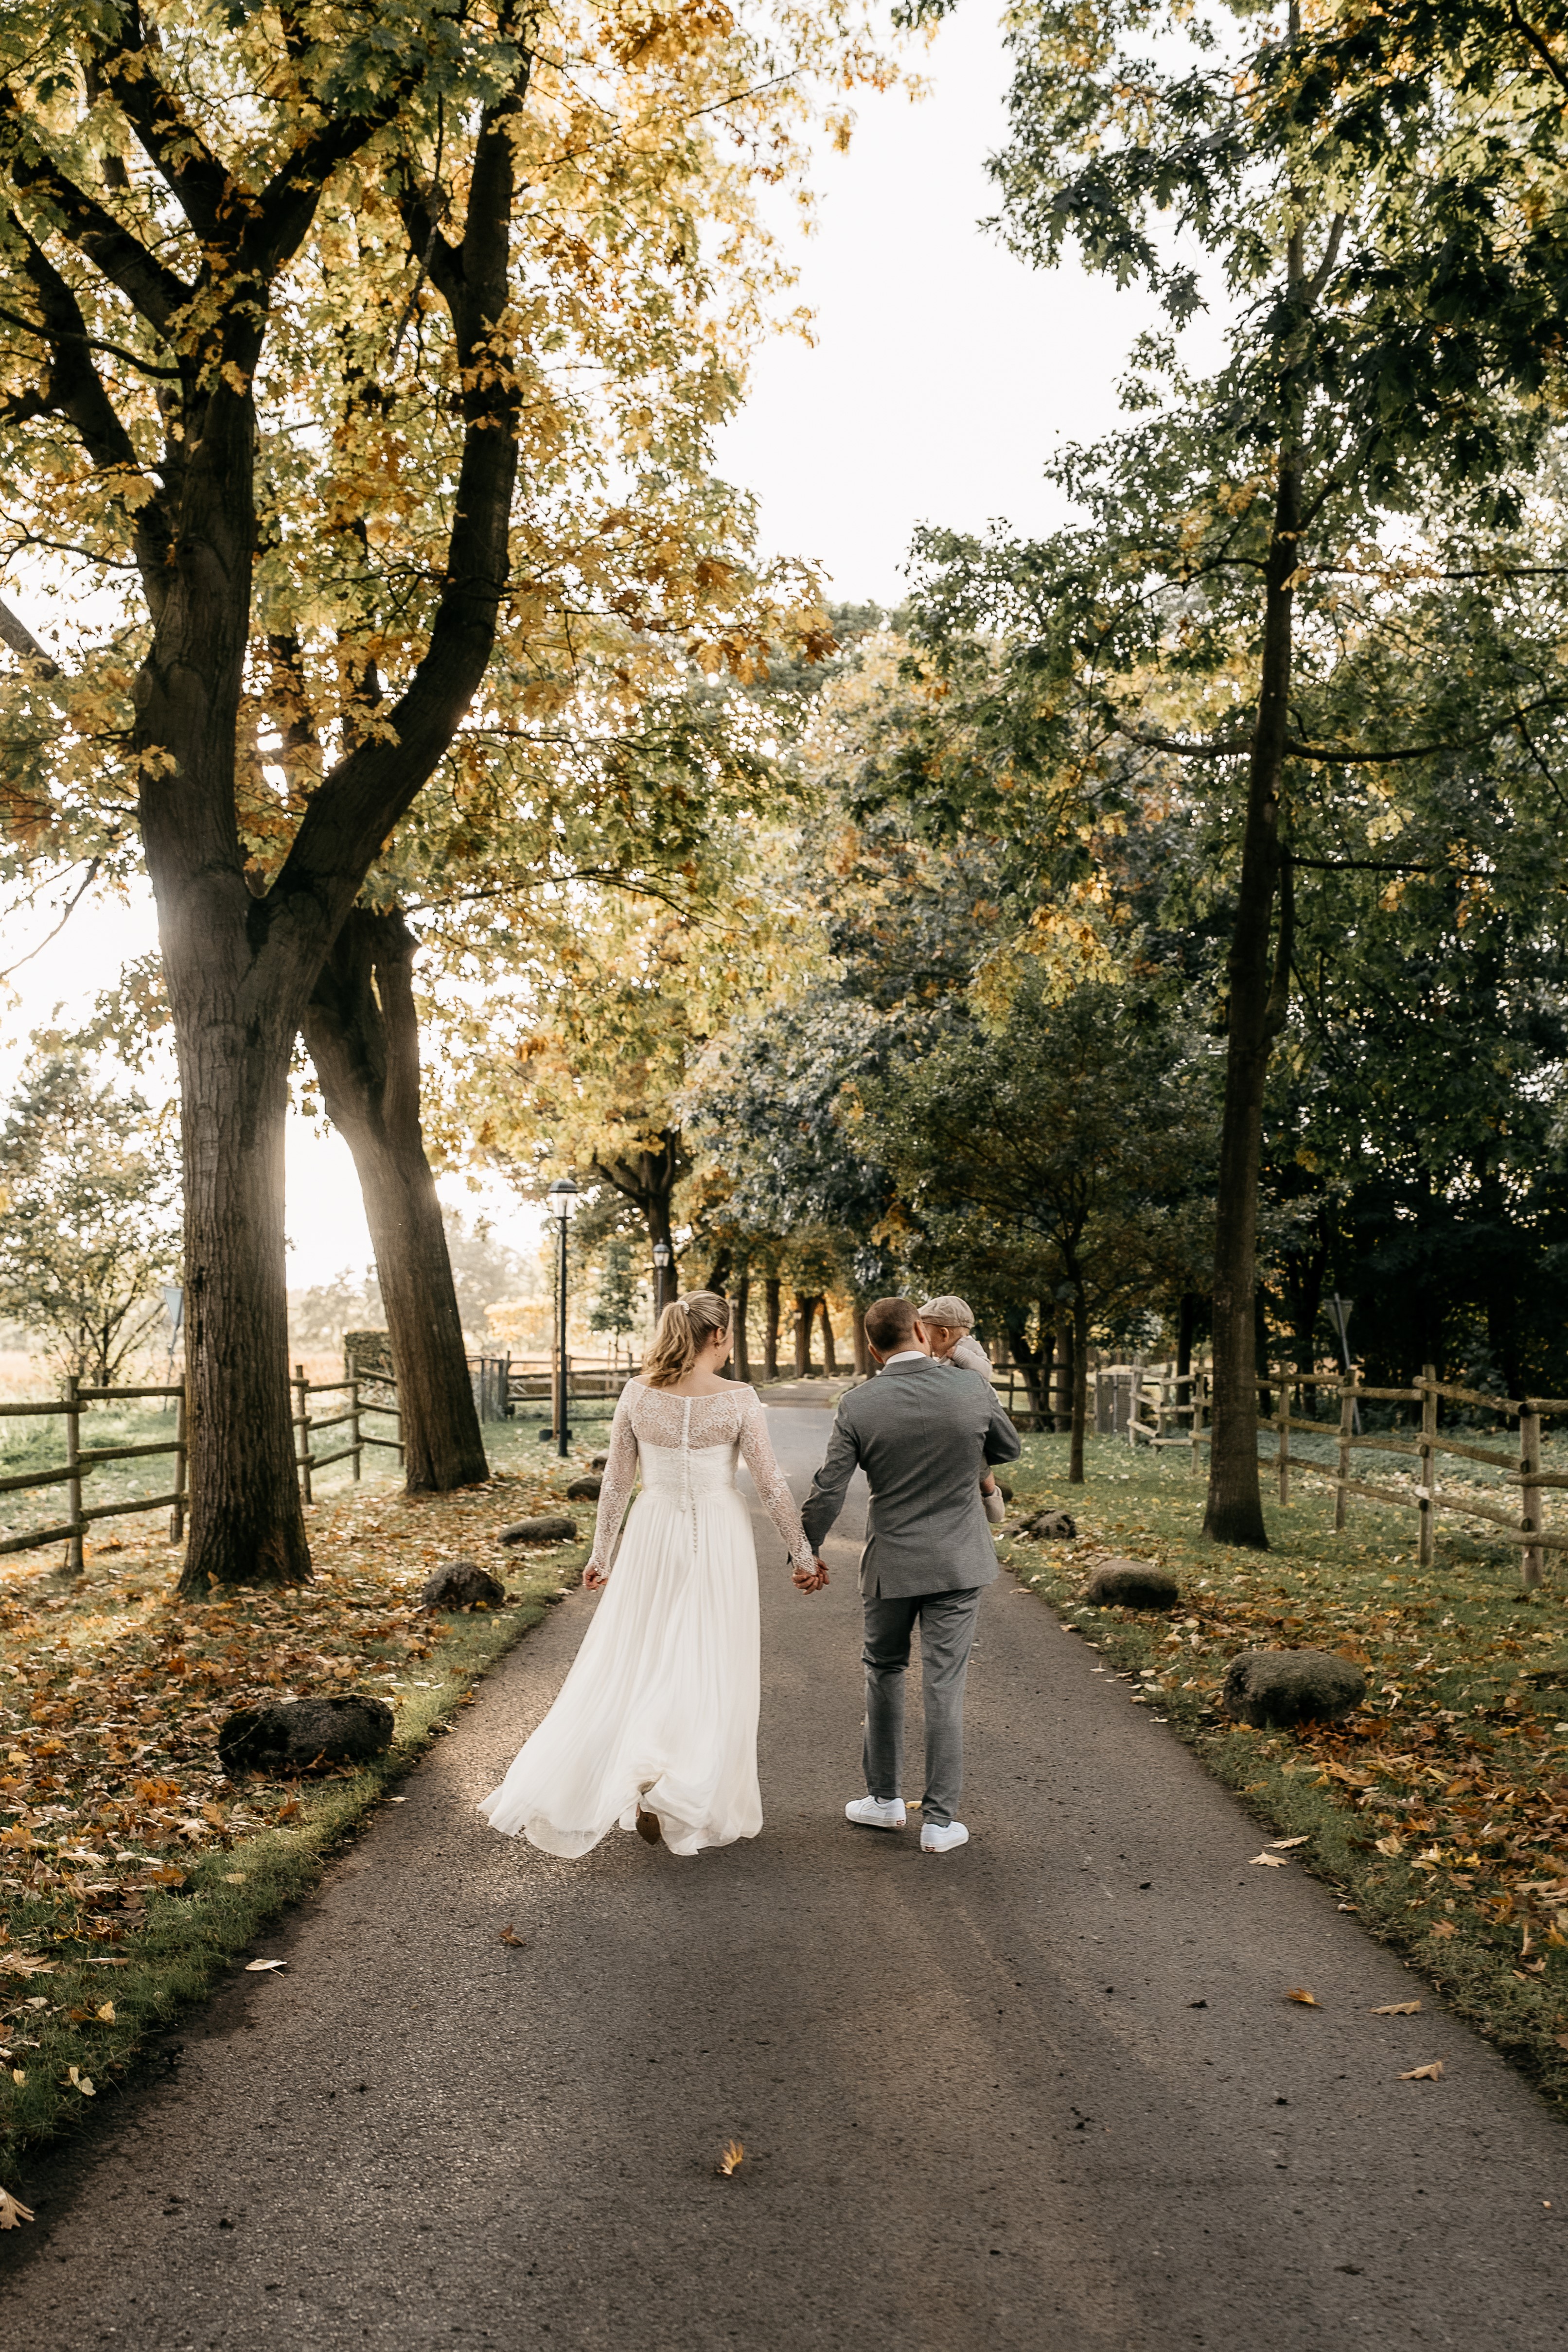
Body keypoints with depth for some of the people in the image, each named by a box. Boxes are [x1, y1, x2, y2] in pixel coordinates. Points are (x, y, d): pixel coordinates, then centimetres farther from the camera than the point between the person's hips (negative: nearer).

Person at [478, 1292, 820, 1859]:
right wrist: (803, 1553, 3)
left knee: (627, 1663, 14)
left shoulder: (638, 1395, -4)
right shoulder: (738, 1400, -12)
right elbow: (771, 1484, -8)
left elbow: (615, 1481, 3)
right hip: (718, 1537, -3)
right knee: (713, 1668, 9)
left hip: (654, 1535, 3)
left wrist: (601, 1552, 14)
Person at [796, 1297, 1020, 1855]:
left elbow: (827, 1491, -8)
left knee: (884, 1671, 19)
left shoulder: (859, 1405, -11)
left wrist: (807, 1551, 7)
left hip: (891, 1563, 0)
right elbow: (1010, 1450, 8)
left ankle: (885, 1799, 28)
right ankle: (940, 1820, 11)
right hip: (958, 1562, 0)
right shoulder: (973, 1391, -9)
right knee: (944, 1685, 6)